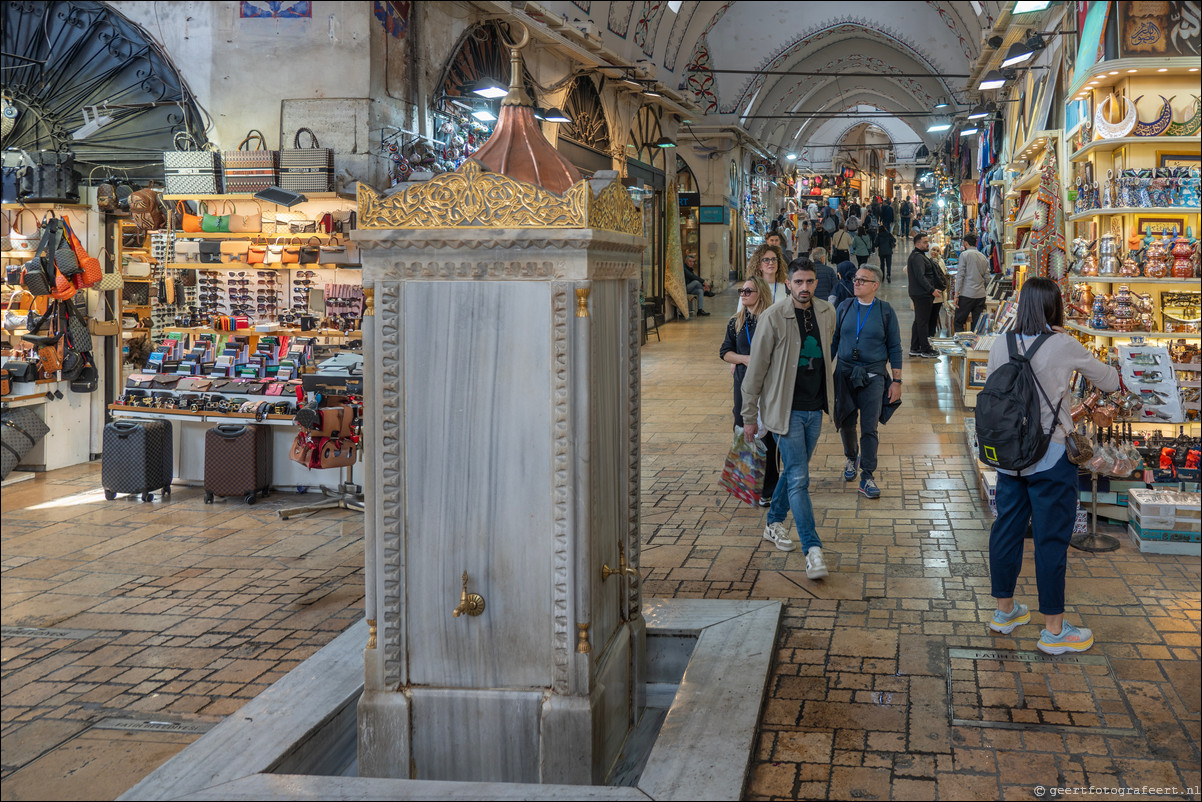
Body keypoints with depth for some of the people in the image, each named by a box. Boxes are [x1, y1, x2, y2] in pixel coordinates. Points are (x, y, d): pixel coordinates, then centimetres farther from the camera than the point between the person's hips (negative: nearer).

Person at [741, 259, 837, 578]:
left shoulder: (827, 313, 4)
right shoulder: (773, 317, -14)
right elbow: (756, 368, -8)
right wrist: (749, 415, -5)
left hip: (815, 410, 6)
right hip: (786, 409, -6)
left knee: (793, 470, 17)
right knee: (799, 478, -9)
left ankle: (775, 523, 38)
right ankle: (812, 548, -9)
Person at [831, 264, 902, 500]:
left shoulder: (886, 312, 0)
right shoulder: (844, 308, 5)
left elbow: (895, 348, 3)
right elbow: (832, 341, 10)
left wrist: (896, 381, -1)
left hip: (873, 376, -2)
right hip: (844, 373, 2)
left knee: (869, 427, -6)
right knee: (846, 423, 10)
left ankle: (867, 476, 0)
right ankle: (851, 458, 38)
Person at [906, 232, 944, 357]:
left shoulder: (919, 256, 19)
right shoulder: (917, 257, -16)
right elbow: (920, 277, -24)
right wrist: (932, 290, -28)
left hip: (919, 294, 11)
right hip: (922, 294, -11)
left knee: (919, 321, 14)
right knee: (923, 322, -6)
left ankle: (914, 348, 18)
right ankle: (925, 349, -2)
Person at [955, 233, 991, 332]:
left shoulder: (964, 254, -3)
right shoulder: (983, 257, 14)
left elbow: (960, 275, -9)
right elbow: (987, 279, 15)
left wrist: (956, 294, -9)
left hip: (967, 294, -6)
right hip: (981, 295, 6)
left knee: (958, 323, -3)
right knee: (977, 324, 6)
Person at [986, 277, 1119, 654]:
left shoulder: (1000, 346, -2)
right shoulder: (1064, 347, -14)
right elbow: (1110, 382, -2)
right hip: (1050, 457, -5)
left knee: (1007, 528, 15)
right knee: (1051, 537, 2)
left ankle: (1004, 611, 30)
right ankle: (1054, 630, 10)